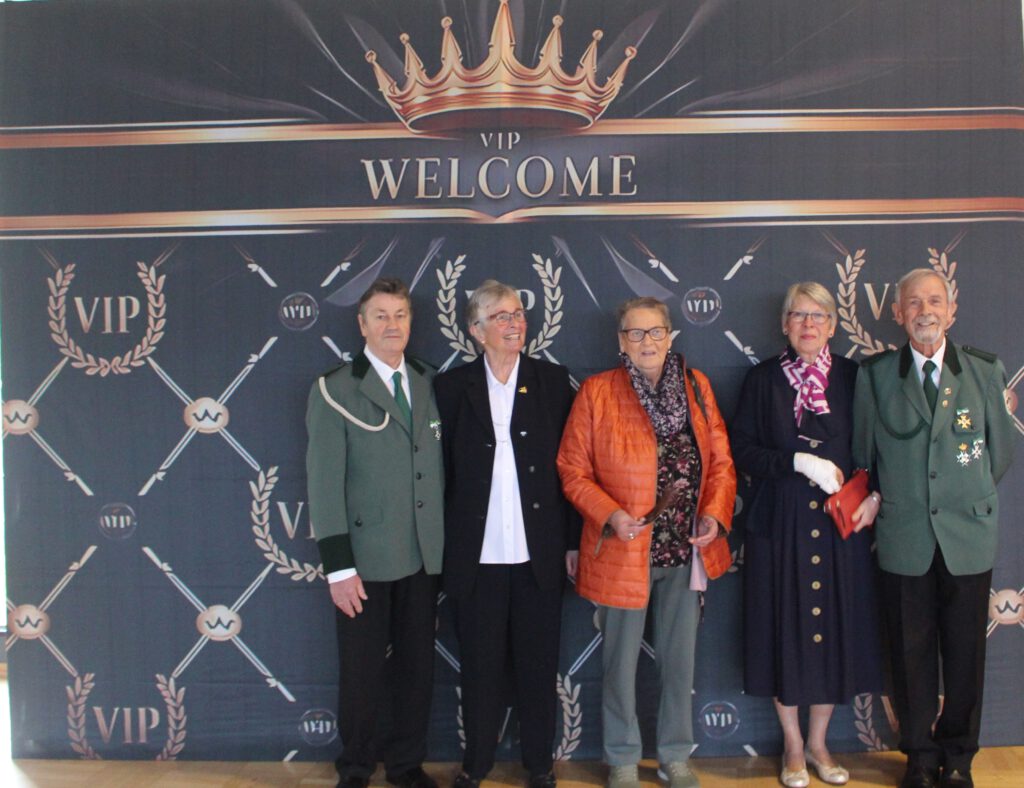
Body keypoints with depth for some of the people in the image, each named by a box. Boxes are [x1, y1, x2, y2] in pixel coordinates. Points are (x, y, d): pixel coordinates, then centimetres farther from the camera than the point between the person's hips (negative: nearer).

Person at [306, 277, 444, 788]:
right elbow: (324, 483, -9)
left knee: (417, 666, 13)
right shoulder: (335, 391, -5)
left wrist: (443, 544, 4)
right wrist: (338, 567, -13)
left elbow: (439, 468, 9)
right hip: (365, 558, -4)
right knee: (361, 671, 9)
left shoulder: (429, 384, 8)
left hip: (423, 556, 4)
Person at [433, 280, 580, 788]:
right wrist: (443, 546, -2)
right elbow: (442, 471, 2)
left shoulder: (552, 381, 4)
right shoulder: (451, 387, 3)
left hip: (539, 553, 1)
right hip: (476, 554, 0)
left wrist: (574, 540, 0)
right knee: (480, 664, 10)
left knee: (538, 662, 11)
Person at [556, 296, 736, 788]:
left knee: (680, 659, 16)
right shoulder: (597, 392, -5)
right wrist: (611, 514, -19)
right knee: (621, 662, 11)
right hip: (624, 553, -3)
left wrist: (715, 513, -9)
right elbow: (573, 471, -5)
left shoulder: (697, 386, 4)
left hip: (687, 548, 3)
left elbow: (721, 461, 6)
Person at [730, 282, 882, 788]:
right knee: (785, 631, 5)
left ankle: (818, 743, 28)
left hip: (840, 523, 2)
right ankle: (793, 746, 24)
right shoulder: (763, 379, 2)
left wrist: (872, 495, -7)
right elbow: (741, 449, -3)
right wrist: (798, 462, -15)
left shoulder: (852, 377, 6)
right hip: (780, 524, -1)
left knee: (835, 628, 7)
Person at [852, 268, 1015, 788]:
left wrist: (967, 497, 11)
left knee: (965, 653, 9)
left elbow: (1000, 453, 9)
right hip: (903, 538, 0)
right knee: (910, 653, 8)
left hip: (968, 535, 1)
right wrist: (886, 500, 5)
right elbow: (863, 455, 8)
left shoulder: (986, 370, 2)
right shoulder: (874, 375, 0)